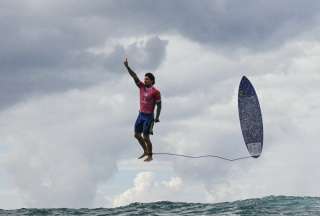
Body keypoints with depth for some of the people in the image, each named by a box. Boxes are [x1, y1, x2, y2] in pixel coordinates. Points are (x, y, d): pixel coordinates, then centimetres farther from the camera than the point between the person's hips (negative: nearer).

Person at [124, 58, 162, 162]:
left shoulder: (155, 92, -12)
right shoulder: (142, 87, 3)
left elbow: (159, 105, -10)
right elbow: (134, 76, -3)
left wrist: (157, 117, -17)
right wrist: (127, 66, -12)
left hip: (149, 116, -7)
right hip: (141, 115, 7)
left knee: (146, 137, -5)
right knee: (137, 135, 13)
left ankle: (150, 156, 9)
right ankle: (145, 151, 30)